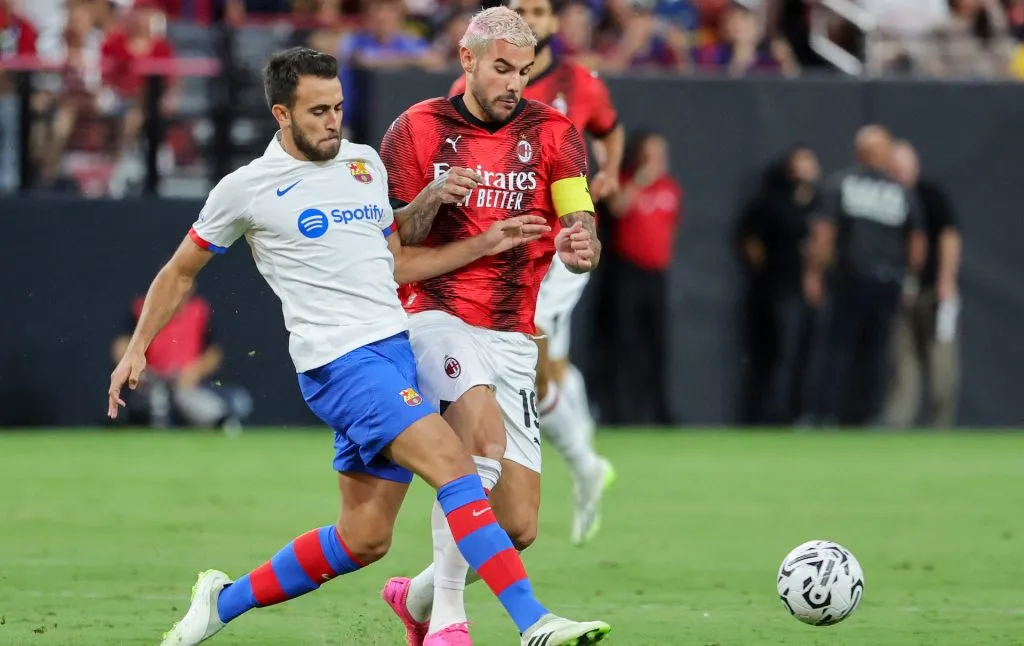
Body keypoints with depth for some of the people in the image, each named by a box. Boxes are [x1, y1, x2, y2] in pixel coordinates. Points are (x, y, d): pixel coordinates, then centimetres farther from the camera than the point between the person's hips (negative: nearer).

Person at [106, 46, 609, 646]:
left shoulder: (365, 163, 14)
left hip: (398, 348, 7)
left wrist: (484, 244, 17)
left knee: (363, 539, 6)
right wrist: (138, 348, 7)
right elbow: (181, 272, 12)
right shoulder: (247, 189, -2)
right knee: (454, 465, -24)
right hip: (342, 363, -7)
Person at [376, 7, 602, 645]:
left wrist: (579, 247, -30)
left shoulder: (553, 133, 4)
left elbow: (583, 234, -5)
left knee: (518, 528, -2)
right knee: (483, 427, -34)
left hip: (512, 337, 3)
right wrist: (428, 203, -18)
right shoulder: (418, 128, 1)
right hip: (436, 316, -3)